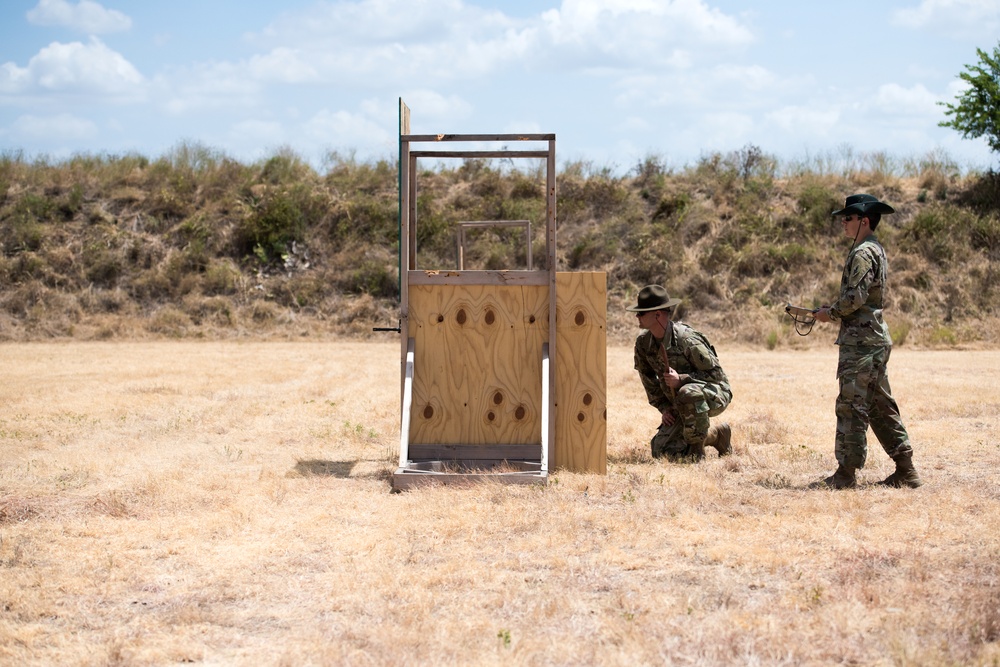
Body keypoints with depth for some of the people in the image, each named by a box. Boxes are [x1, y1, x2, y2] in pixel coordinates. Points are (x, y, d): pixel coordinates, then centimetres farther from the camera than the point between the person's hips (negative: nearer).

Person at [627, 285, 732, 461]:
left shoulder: (687, 340, -27)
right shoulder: (643, 342, -6)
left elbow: (716, 374, -21)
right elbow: (648, 379, 11)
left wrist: (681, 379, -31)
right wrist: (663, 407, 2)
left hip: (715, 396, -7)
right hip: (686, 406, 7)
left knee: (687, 393, -41)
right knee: (661, 451, -7)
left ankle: (697, 446, -18)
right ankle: (715, 435, 15)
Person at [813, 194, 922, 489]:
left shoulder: (863, 253, -13)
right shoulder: (878, 250, 18)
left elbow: (855, 297, -22)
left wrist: (831, 312, -6)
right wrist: (836, 311, 13)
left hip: (860, 342, -10)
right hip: (877, 339, 10)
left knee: (852, 407, -7)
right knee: (881, 406, 12)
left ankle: (846, 473, -5)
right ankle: (905, 470, 13)